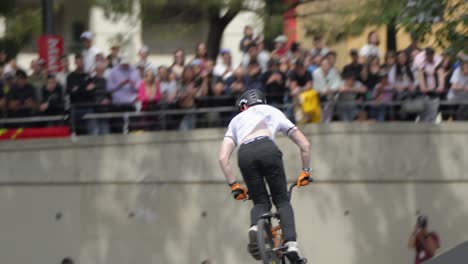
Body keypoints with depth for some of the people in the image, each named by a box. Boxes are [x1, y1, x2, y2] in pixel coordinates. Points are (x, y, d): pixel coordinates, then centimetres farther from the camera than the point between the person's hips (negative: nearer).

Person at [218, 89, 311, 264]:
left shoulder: (236, 120, 37)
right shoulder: (273, 112, 36)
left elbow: (222, 158, 21)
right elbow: (304, 145, 31)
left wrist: (233, 185, 28)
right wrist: (305, 171, 41)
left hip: (245, 154, 1)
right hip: (267, 148, -1)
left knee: (260, 202, 16)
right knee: (282, 200, 11)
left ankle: (254, 228, -18)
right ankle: (291, 244, -11)